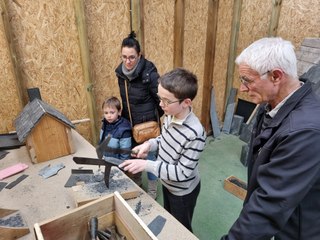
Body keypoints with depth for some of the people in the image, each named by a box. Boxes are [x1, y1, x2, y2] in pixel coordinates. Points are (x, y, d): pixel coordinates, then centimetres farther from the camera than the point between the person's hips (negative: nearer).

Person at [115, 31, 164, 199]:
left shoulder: (149, 73, -24)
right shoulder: (121, 71, -5)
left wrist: (159, 118, -2)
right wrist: (125, 116, 15)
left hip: (148, 123, -6)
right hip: (129, 122, 6)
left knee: (150, 156, 10)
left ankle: (152, 191, 32)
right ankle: (136, 183, 47)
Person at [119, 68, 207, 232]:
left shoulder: (195, 134, -37)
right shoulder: (170, 115, -14)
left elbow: (182, 173, -30)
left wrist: (147, 165, -34)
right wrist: (150, 144, -14)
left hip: (183, 191, -7)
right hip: (167, 183, 7)